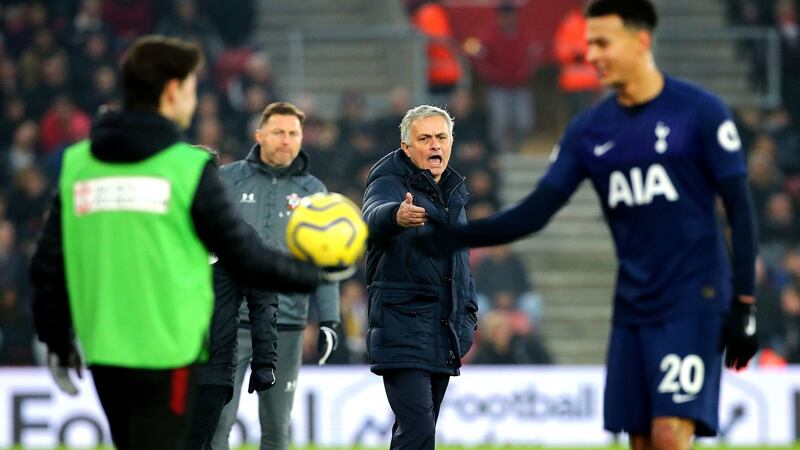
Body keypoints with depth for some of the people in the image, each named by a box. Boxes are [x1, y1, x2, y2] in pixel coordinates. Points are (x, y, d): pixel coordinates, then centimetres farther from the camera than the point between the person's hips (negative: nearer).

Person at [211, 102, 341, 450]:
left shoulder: (313, 192, 7)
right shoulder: (227, 180, 2)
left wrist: (329, 320, 0)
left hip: (286, 326, 2)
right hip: (230, 320, -2)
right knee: (217, 420, -8)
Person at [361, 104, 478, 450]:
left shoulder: (453, 193, 16)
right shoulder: (390, 183, -8)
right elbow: (373, 217, -33)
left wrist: (468, 312, 19)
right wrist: (396, 215, -56)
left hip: (445, 335, 8)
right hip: (403, 328, -8)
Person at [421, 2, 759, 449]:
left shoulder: (699, 110, -5)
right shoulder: (589, 130, 9)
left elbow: (740, 208, -5)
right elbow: (535, 213, 5)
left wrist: (743, 303, -10)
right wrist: (451, 236, -8)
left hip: (693, 302, -5)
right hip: (632, 307, 5)